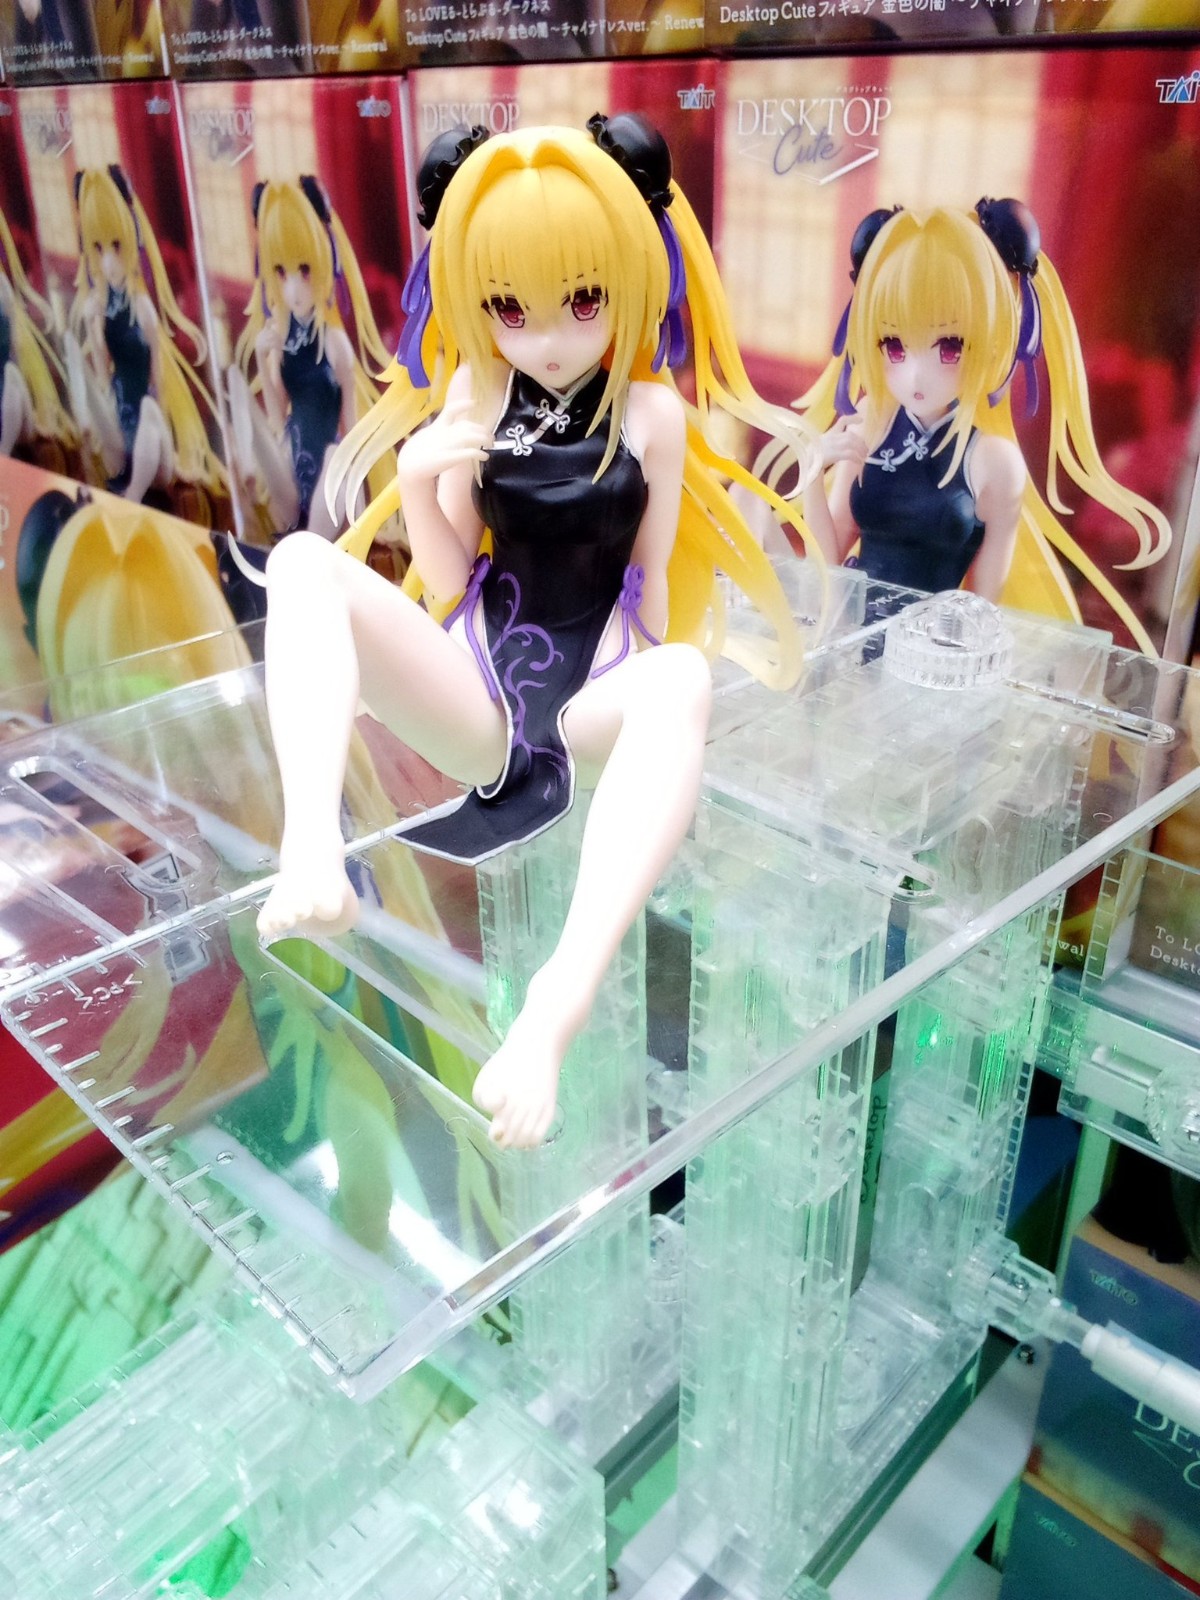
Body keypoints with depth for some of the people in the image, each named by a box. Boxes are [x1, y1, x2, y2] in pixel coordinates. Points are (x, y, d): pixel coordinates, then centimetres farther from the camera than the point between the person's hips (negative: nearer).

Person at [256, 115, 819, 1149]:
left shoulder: (653, 413, 2)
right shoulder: (475, 398, 7)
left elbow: (652, 582, 7)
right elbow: (449, 582, 6)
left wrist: (656, 699, -1)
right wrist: (419, 480, -10)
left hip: (592, 704, -2)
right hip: (479, 695, 3)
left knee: (682, 680, -38)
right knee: (302, 563, -18)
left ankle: (561, 1003, -50)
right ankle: (311, 849, -40)